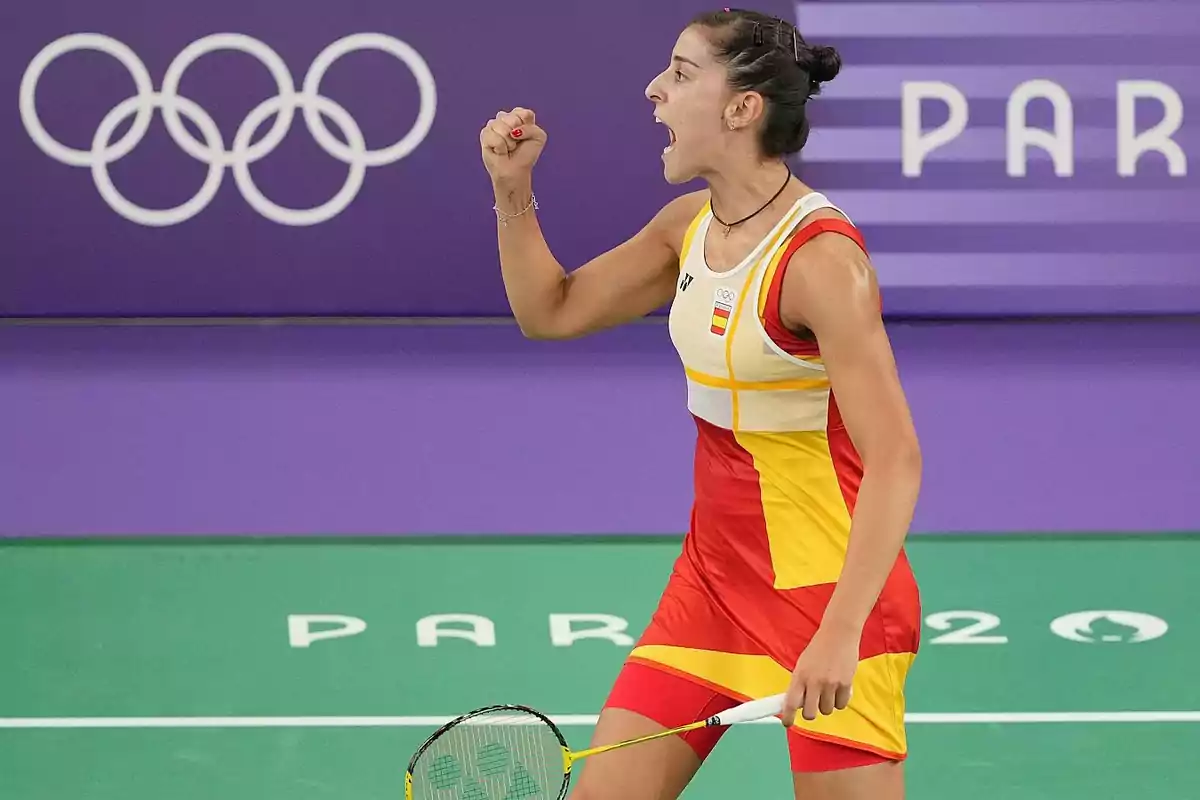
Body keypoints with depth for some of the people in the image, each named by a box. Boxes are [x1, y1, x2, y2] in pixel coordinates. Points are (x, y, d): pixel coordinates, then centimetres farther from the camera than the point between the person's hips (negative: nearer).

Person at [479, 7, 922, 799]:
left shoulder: (820, 259, -21)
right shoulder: (690, 224, 4)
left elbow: (894, 461, -25)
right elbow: (553, 311, 18)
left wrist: (840, 633, -33)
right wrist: (514, 192, 2)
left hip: (831, 591, -8)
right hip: (713, 578, 8)